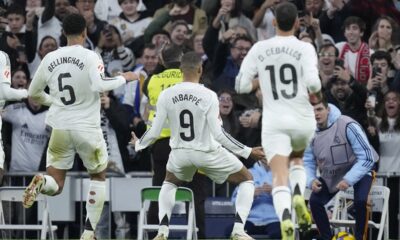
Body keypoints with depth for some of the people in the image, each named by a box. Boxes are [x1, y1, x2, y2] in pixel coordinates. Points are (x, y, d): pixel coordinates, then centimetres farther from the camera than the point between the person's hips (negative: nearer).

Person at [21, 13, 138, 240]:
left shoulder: (50, 59, 4)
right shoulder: (90, 57, -9)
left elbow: (33, 93, 13)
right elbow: (98, 86, -23)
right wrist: (123, 78, -7)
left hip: (60, 128, 3)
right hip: (87, 128, -3)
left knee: (55, 186, 9)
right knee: (99, 177, 21)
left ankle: (40, 183, -27)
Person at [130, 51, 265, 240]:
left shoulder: (166, 95, -9)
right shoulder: (208, 96, -18)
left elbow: (154, 132, -3)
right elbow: (218, 134, -19)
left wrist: (138, 145, 19)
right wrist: (247, 152, -11)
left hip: (180, 153, 3)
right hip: (207, 153, -3)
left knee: (169, 183, 35)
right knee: (246, 180, 16)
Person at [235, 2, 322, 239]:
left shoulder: (259, 49, 3)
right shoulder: (304, 48, -4)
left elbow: (241, 86, 5)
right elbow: (312, 81, -17)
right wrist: (316, 95, 5)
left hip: (274, 122, 0)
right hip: (303, 120, 0)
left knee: (280, 176, -9)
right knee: (297, 159, 30)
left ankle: (285, 217, -38)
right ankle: (299, 195, 0)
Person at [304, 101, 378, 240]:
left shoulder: (347, 126, -31)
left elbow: (367, 158, -29)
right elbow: (307, 162, -6)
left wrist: (348, 180, -37)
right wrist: (311, 181, -27)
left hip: (358, 171, -5)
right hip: (330, 174, 5)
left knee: (361, 201, -28)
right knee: (315, 201, -11)